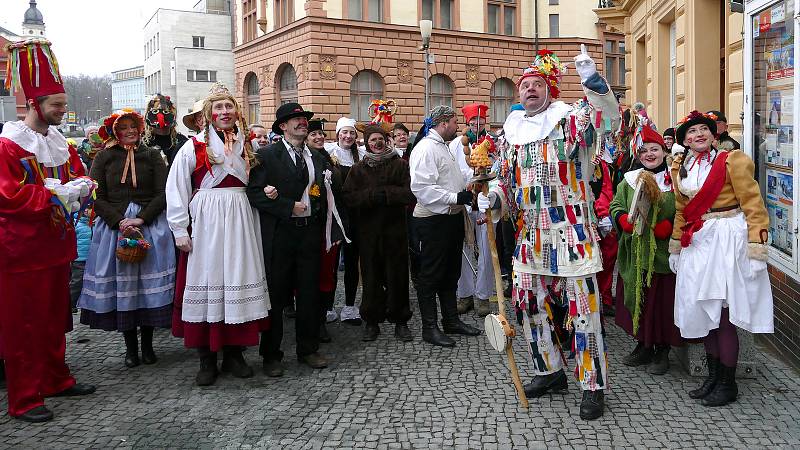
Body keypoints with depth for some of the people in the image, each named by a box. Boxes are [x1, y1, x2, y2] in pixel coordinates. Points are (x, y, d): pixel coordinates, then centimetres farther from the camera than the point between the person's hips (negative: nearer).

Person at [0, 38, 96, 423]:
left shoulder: (60, 144, 10)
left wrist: (79, 188, -6)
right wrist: (58, 193, -23)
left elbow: (77, 176, 17)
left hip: (56, 246, 8)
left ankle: (56, 379, 31)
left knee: (55, 317, 17)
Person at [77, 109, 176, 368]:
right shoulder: (104, 158, 6)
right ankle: (130, 346, 13)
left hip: (150, 224, 0)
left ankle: (147, 344, 13)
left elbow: (162, 194, -2)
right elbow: (96, 197, 0)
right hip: (114, 225, 0)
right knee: (121, 283, 2)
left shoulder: (152, 156, 6)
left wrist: (140, 219, -14)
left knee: (149, 281, 1)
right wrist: (120, 222, -14)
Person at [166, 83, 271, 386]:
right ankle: (207, 360, 10)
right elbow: (176, 190, -3)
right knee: (206, 283, -1)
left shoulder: (245, 145, 13)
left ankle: (234, 354, 17)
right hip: (206, 222, -3)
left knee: (238, 282, 5)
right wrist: (180, 230, -7)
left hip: (240, 222, 4)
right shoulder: (194, 147, -1)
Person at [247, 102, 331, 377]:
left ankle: (308, 349, 24)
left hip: (310, 231, 5)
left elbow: (323, 195, 15)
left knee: (309, 293, 10)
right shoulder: (267, 155, -3)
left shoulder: (317, 158, 14)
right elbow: (254, 192, -12)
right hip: (279, 233, -4)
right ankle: (271, 354, 16)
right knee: (275, 294, 3)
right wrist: (290, 207, -15)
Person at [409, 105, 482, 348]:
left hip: (453, 217, 10)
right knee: (431, 274, 0)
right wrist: (455, 197, -24)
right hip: (433, 221, -10)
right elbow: (422, 187, -25)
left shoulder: (444, 147, 18)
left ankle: (451, 319, 29)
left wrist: (466, 193, 13)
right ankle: (429, 328, 9)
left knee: (451, 273, 17)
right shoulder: (425, 148, -15)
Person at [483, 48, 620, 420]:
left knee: (583, 306, -4)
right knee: (529, 302, 12)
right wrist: (495, 196, 0)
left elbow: (609, 116, -20)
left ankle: (593, 385, 9)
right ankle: (550, 371, 30)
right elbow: (505, 178, 21)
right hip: (530, 235, 6)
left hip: (571, 233, -5)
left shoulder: (571, 119, -2)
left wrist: (592, 81, -34)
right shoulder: (511, 133, 13)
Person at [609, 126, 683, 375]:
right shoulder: (630, 180, 10)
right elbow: (616, 207, 5)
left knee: (662, 301, 2)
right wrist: (627, 222, -13)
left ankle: (662, 351, 19)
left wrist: (665, 228, -20)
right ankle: (643, 346, 28)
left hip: (664, 253, -3)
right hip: (635, 254, 4)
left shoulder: (674, 179, -2)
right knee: (637, 299, 11)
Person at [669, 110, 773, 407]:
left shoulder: (731, 160, -6)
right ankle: (713, 375, 24)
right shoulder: (680, 168, 12)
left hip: (726, 240, -6)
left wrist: (756, 245, -15)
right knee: (703, 311, 10)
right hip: (697, 244, 6)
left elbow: (752, 203, -9)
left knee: (723, 315, -3)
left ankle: (728, 384, 11)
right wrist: (676, 246, 21)